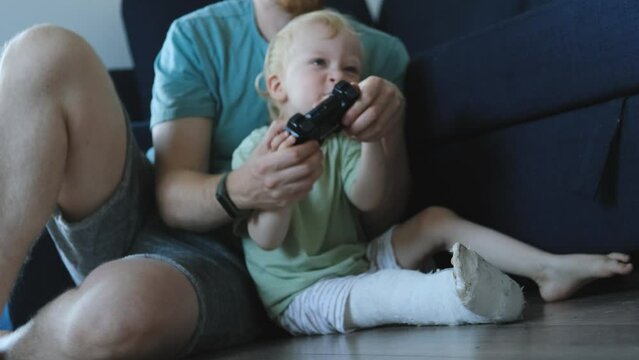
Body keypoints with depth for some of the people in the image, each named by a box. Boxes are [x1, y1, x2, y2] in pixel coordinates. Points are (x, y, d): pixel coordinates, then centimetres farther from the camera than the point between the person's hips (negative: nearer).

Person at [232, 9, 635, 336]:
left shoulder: (341, 142, 9)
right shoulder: (257, 149, -9)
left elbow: (367, 201, -11)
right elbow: (266, 239, -20)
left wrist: (372, 140, -27)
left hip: (359, 260, 7)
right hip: (303, 294, -7)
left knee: (435, 220, 1)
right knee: (379, 291, -35)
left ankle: (548, 268, -4)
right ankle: (464, 295, -63)